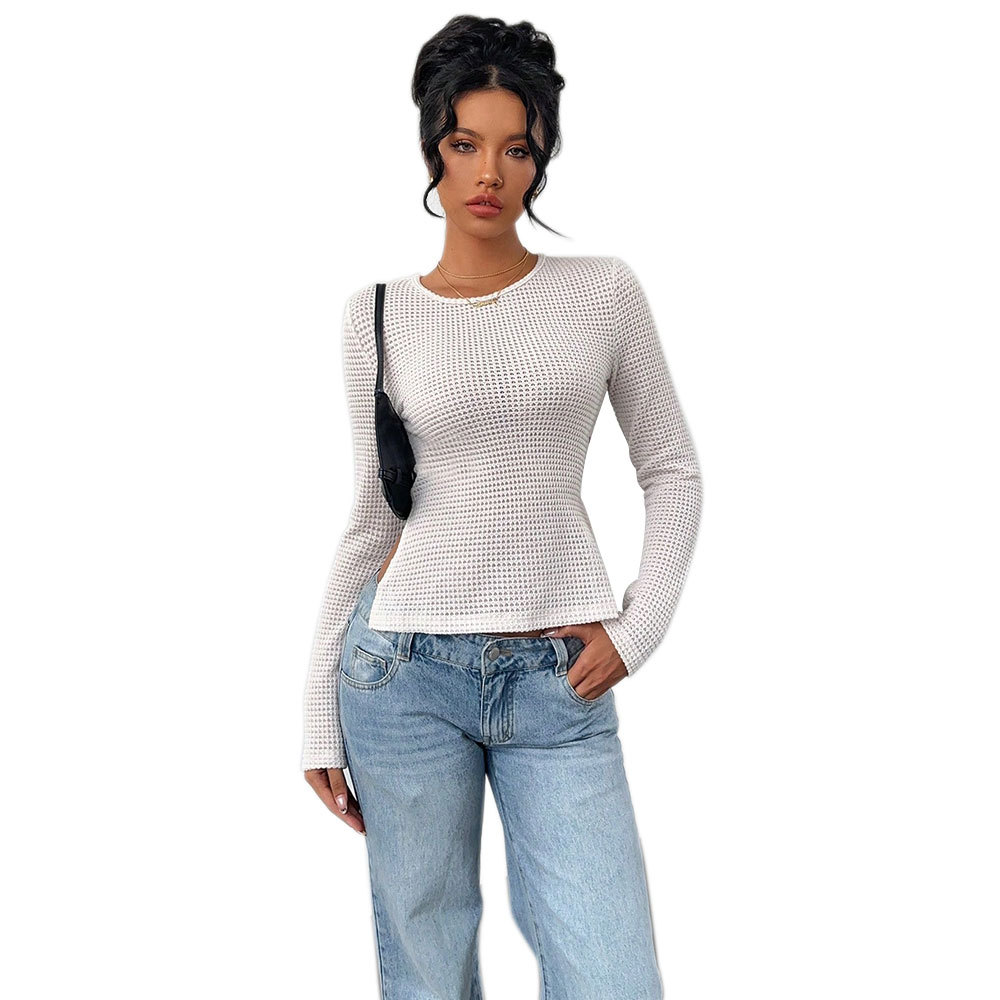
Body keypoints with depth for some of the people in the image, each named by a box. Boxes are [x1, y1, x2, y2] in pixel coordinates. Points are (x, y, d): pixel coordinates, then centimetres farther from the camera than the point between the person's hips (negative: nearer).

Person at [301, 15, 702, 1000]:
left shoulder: (603, 292, 3)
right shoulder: (379, 316, 4)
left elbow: (673, 472, 10)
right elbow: (371, 517, 7)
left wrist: (637, 627, -2)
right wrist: (321, 715, 7)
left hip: (560, 688, 0)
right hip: (407, 670, 0)